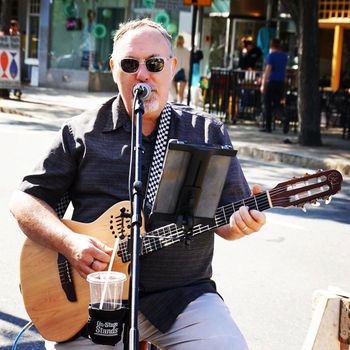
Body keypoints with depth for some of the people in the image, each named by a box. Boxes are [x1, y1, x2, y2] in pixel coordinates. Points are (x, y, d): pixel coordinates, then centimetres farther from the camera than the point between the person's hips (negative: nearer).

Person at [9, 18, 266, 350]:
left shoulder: (208, 133, 9)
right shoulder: (81, 133, 7)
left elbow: (226, 218, 10)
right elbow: (25, 199, 6)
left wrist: (242, 222, -15)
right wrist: (70, 243, -11)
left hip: (185, 296, 0)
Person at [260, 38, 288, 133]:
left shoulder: (271, 55, -9)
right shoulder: (284, 56, 10)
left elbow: (268, 70, -16)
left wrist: (263, 84, -17)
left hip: (271, 82, -6)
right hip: (281, 82, 6)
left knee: (268, 104, 4)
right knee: (277, 103, 13)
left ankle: (268, 126, 5)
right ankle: (284, 119, -13)